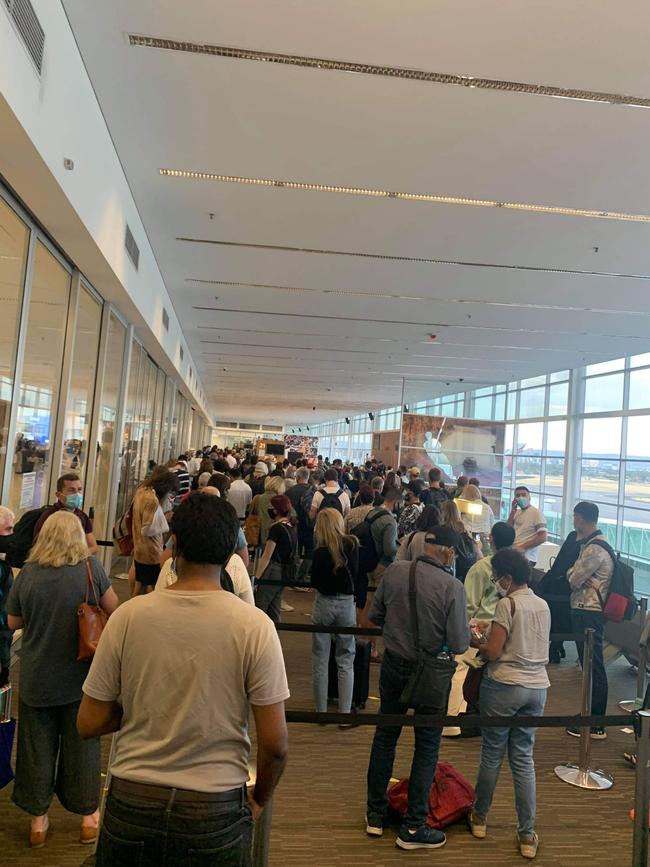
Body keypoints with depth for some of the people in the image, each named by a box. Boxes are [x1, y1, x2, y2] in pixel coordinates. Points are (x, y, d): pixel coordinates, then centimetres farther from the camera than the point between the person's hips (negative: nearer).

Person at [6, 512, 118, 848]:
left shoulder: (28, 573, -10)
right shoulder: (90, 567, -13)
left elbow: (13, 622, 2)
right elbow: (113, 609, -4)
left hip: (37, 678, 1)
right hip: (81, 675, 0)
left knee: (38, 747, 18)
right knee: (82, 744, 16)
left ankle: (38, 820, 32)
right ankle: (88, 816, 31)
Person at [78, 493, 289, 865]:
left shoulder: (128, 616, -11)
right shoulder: (255, 626, -16)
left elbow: (89, 724, -3)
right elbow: (275, 743, -12)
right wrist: (258, 800, 6)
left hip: (131, 803, 2)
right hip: (214, 812, -1)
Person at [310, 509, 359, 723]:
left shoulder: (320, 551, -12)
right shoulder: (352, 545, -6)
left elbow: (314, 582, -2)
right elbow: (356, 574, 3)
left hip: (324, 603, -1)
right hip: (347, 603, 1)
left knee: (320, 661, 11)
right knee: (346, 662, 10)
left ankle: (321, 711, 20)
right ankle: (345, 714, 11)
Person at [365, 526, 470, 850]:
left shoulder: (394, 571, -11)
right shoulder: (453, 587, -21)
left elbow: (374, 616, 0)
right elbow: (459, 645, -18)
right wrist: (469, 630, 3)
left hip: (393, 664, 4)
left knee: (385, 737, 20)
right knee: (427, 748, 14)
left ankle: (375, 815, 33)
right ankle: (413, 828, 25)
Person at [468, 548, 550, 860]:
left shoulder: (507, 604, -15)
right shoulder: (543, 605, 7)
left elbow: (493, 652, -16)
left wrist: (475, 642, 2)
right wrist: (493, 632, 15)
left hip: (505, 686, -6)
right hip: (537, 687, 6)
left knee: (492, 754, 11)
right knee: (524, 758, 14)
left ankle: (479, 818, 29)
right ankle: (527, 836, 18)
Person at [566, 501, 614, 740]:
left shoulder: (595, 548, -19)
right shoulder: (591, 544, 13)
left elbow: (574, 580, -17)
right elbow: (574, 576, 13)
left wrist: (572, 572, 3)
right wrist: (575, 572, -8)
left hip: (589, 613, -10)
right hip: (586, 610, 10)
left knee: (593, 666, -2)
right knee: (590, 664, 18)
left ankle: (596, 725, 6)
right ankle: (591, 713, 30)